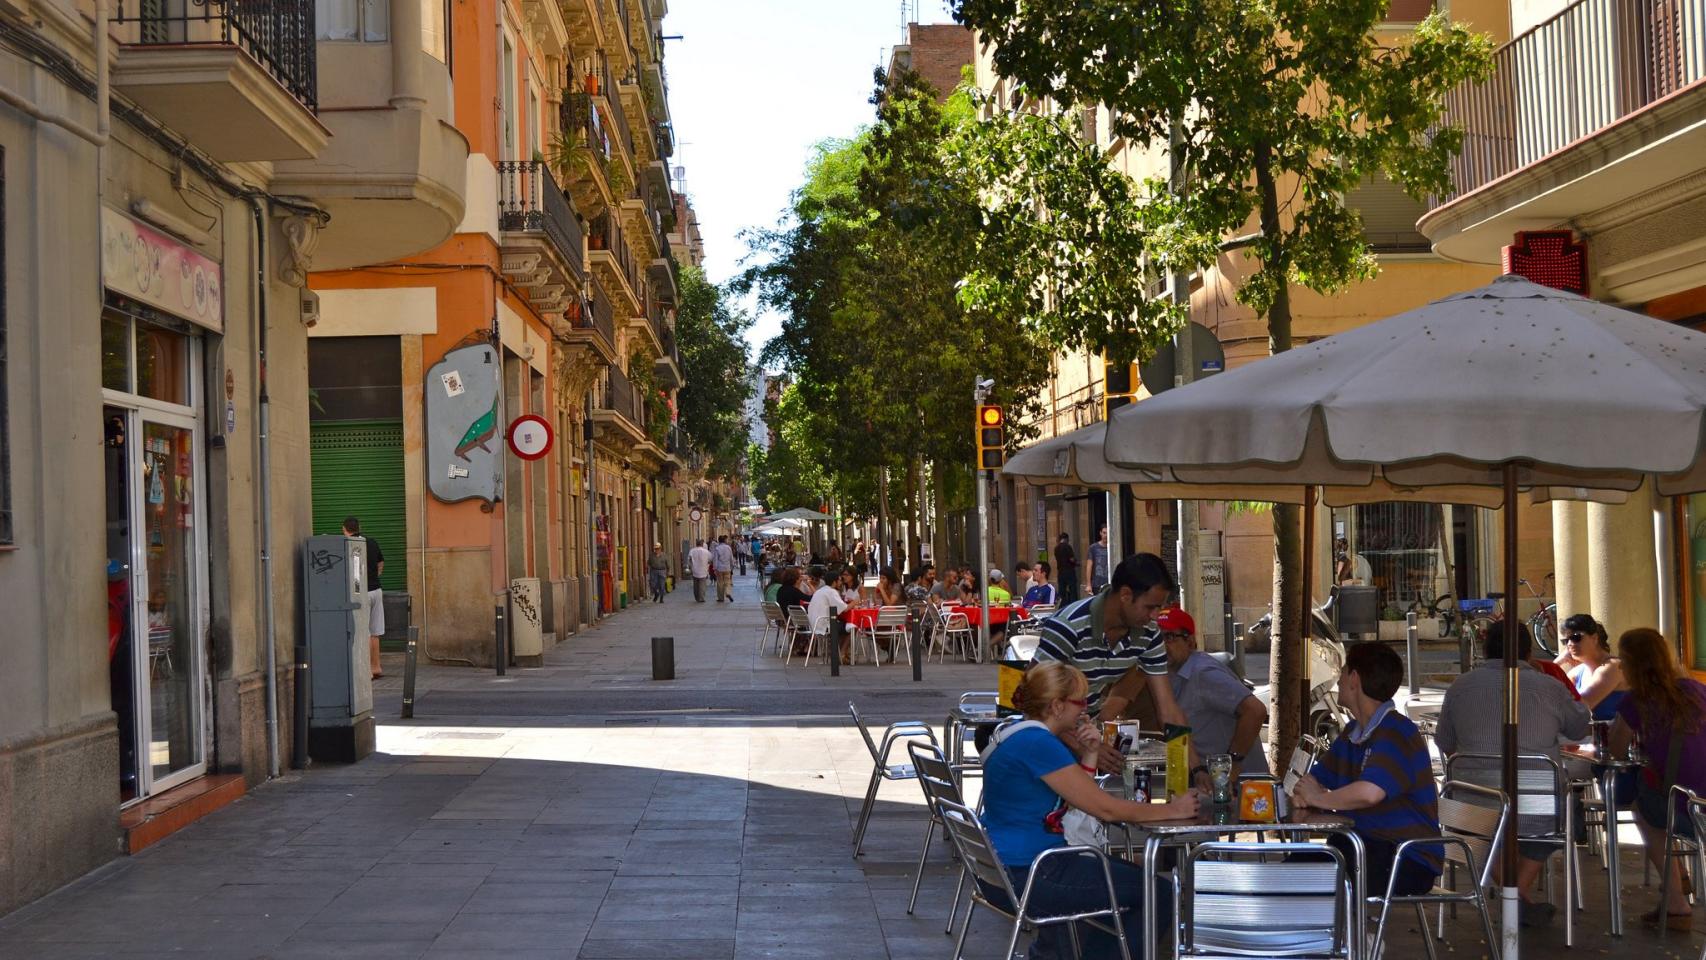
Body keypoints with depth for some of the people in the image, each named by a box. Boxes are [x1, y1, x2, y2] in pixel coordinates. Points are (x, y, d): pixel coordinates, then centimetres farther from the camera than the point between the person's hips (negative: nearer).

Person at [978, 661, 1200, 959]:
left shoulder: (1017, 730, 9)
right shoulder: (1039, 744, -22)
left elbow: (1084, 797, 16)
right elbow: (1105, 808, -20)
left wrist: (1088, 755, -1)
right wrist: (1172, 810, -10)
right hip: (1023, 876, -10)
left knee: (1128, 872, 26)